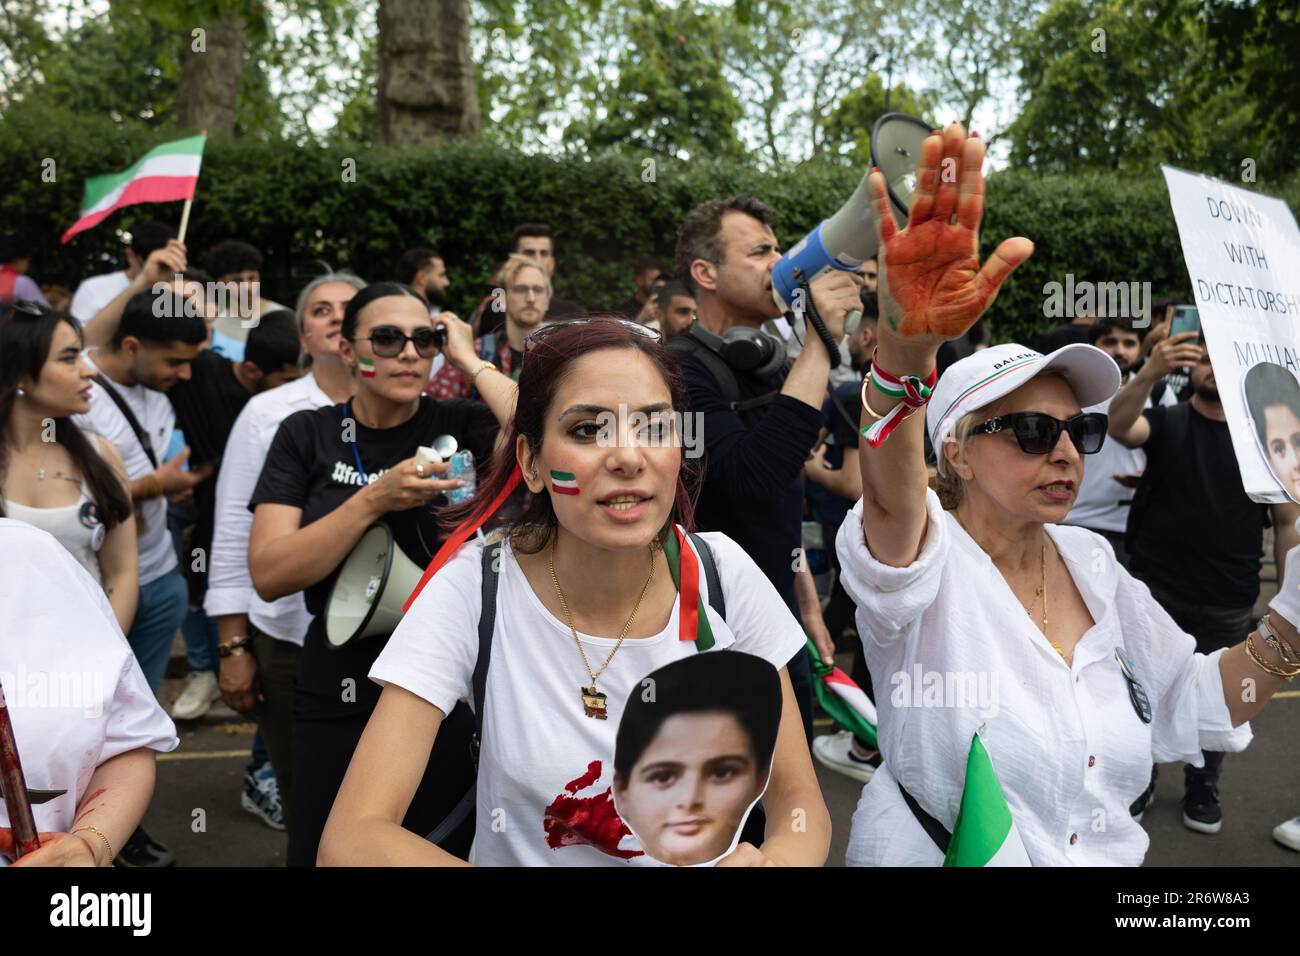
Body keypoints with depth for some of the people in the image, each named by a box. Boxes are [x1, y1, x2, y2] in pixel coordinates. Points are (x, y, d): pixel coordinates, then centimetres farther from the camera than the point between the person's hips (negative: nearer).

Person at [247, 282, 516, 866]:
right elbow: (269, 575, -10)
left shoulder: (459, 425, -3)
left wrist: (470, 361, -15)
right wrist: (376, 499, -21)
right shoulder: (306, 435, 0)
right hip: (339, 700, 1)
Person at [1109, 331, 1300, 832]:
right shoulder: (1165, 421, -3)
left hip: (1229, 602, 1)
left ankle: (1202, 788, 34)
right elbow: (1118, 425, -26)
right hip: (1154, 591, -1)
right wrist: (1150, 372, -44)